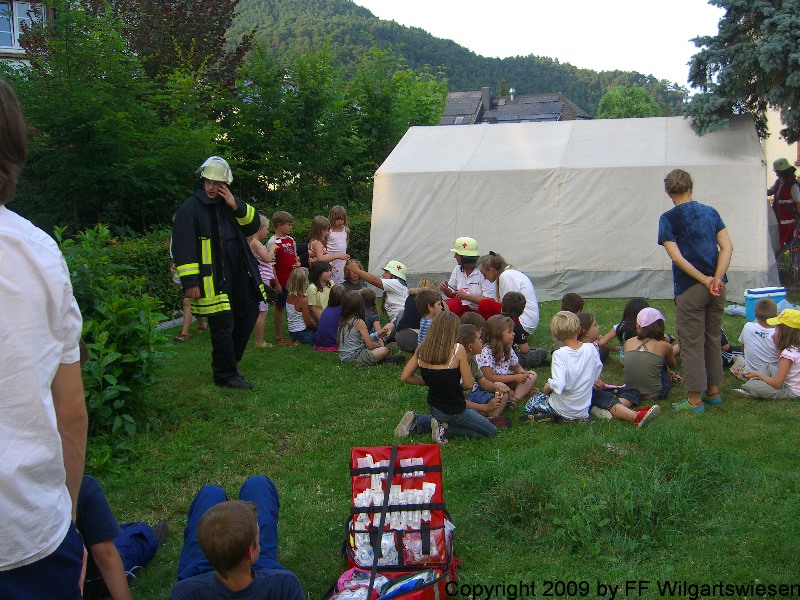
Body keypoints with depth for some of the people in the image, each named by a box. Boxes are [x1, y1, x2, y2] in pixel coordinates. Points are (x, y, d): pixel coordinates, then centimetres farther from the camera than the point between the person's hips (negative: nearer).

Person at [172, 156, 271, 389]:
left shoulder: (230, 205, 12)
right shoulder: (190, 208, -8)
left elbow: (254, 225, 6)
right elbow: (183, 248, -13)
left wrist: (236, 206, -9)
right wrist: (190, 282, -18)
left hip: (238, 276, 7)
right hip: (212, 280, -7)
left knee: (248, 315, 14)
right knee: (223, 325, -4)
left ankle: (228, 362, 31)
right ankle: (225, 374, 10)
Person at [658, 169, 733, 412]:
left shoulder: (668, 218, -5)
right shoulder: (710, 212, 9)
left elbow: (676, 256, -14)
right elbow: (727, 247, 0)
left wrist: (704, 280, -12)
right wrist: (716, 279, -8)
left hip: (690, 289, -5)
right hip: (716, 287, 5)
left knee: (692, 344, 3)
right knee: (713, 339, 17)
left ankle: (695, 399, 8)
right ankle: (714, 391, 27)